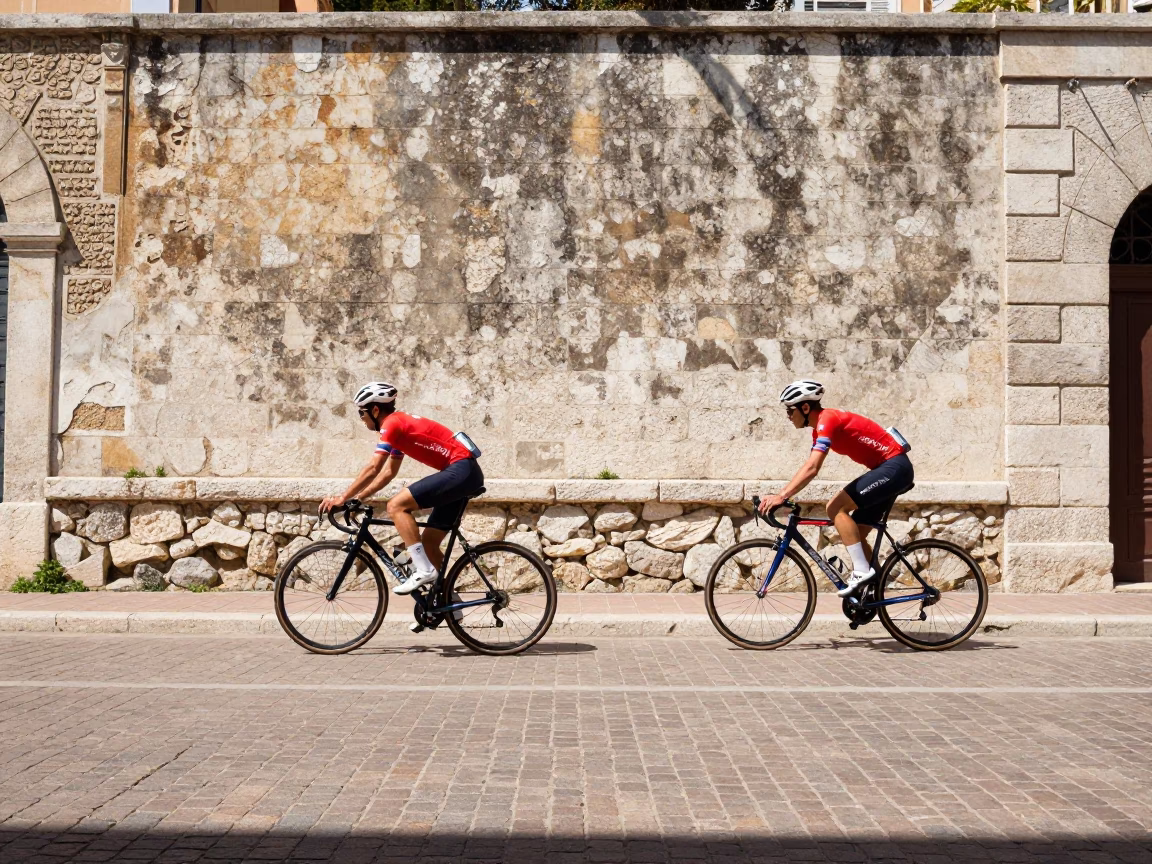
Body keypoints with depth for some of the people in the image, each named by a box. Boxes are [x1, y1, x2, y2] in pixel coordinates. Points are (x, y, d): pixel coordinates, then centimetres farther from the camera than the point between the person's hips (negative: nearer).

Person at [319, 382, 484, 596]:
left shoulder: (392, 424, -9)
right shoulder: (399, 426, 20)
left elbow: (372, 469, -16)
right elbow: (388, 472, 25)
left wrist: (343, 497, -11)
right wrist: (357, 498, 19)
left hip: (461, 470, -10)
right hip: (466, 473, 10)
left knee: (396, 505, -16)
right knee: (429, 542, 12)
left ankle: (424, 570, -16)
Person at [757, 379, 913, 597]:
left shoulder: (827, 420, -19)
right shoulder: (820, 428, 12)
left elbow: (811, 469, -31)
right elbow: (808, 468, 14)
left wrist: (781, 496, -35)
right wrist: (782, 496, 7)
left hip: (894, 467, -10)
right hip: (889, 470, 10)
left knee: (836, 507, -18)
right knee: (855, 534, 9)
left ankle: (862, 571, -16)